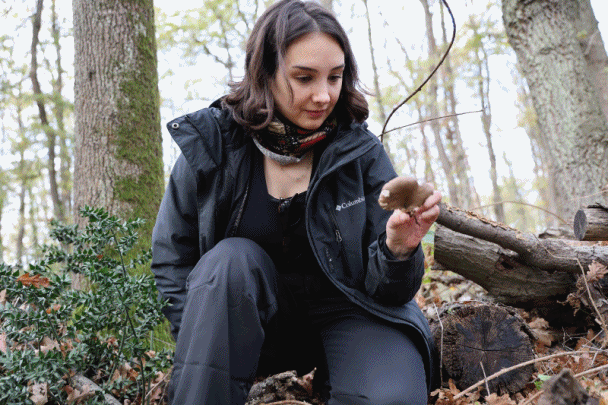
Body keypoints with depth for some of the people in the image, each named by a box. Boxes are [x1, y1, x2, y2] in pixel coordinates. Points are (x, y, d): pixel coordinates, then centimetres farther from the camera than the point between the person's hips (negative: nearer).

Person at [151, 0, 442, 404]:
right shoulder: (210, 144, -9)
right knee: (230, 259, -30)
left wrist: (399, 249, -30)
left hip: (345, 310, -1)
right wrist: (206, 342, -13)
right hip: (257, 320, 2)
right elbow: (171, 258, 0)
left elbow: (386, 290, -8)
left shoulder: (362, 152, -10)